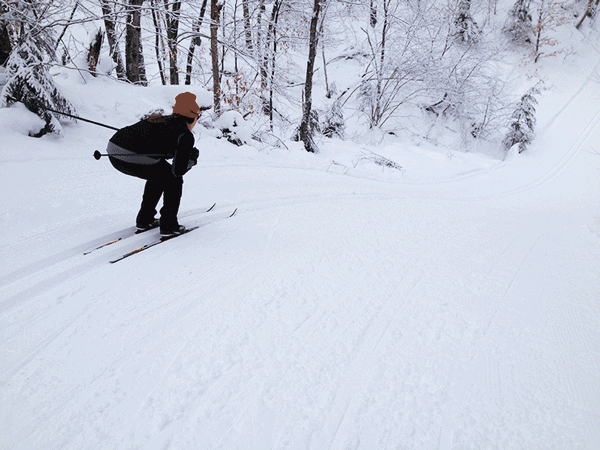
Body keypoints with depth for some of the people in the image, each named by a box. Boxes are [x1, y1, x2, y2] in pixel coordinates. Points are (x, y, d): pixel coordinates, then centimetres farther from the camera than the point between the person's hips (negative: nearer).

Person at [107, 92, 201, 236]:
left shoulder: (161, 119, 26)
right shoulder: (185, 135, 3)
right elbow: (178, 170, -1)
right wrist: (192, 159, 19)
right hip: (132, 157, -8)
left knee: (158, 175, 31)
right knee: (174, 179, 15)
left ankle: (144, 220, 33)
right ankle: (169, 225, 16)